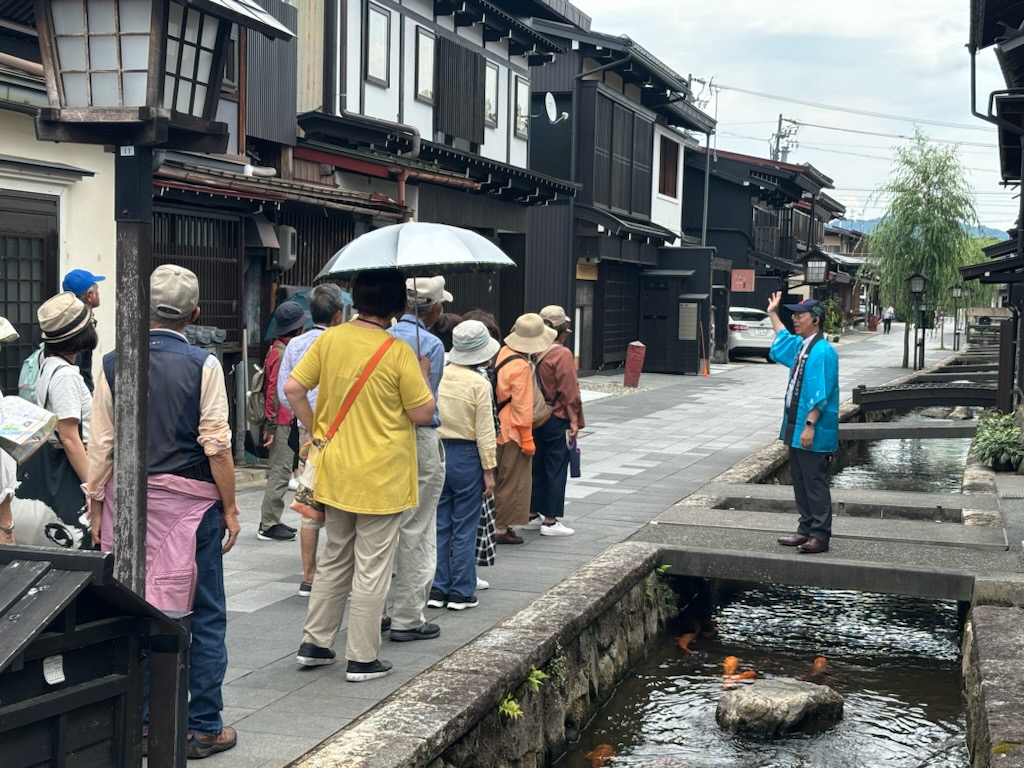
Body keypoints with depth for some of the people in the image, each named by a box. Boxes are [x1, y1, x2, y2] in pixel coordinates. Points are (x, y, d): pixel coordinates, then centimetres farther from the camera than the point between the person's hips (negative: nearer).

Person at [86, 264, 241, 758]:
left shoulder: (113, 364, -1)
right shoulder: (202, 365, -9)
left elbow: (101, 445, 1)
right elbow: (216, 445, -10)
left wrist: (96, 505, 10)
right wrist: (230, 508, 0)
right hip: (190, 500, -3)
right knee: (203, 616, 7)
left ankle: (135, 721, 21)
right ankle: (203, 728, 12)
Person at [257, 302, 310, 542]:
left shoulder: (278, 349, 15)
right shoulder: (282, 353, -16)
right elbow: (273, 392, -20)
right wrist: (271, 425, -20)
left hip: (283, 421, 10)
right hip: (283, 422, -10)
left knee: (279, 471, 14)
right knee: (280, 472, -7)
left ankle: (272, 521, 21)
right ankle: (268, 526, -4)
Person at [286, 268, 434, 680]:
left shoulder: (329, 339, -1)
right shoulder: (398, 352, -15)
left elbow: (292, 388, -1)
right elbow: (424, 413, -11)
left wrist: (316, 431, 8)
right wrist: (424, 375, 4)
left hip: (335, 472, 5)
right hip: (381, 476, -5)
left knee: (335, 557, 20)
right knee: (372, 567, 4)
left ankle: (314, 642, 24)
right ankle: (362, 658, 11)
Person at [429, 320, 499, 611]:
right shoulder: (479, 383, -12)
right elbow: (484, 432, -10)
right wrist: (489, 470, -3)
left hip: (436, 452, 4)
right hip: (466, 455, -4)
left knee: (439, 525, 11)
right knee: (464, 528, 5)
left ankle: (437, 589, 16)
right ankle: (461, 592, 9)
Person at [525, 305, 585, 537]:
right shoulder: (563, 354, -14)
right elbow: (569, 391, -16)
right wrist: (574, 420, -11)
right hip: (557, 420, -7)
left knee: (538, 466, 15)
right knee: (556, 469, 0)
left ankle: (533, 515, 22)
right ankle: (550, 521, 2)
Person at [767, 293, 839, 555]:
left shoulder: (823, 351, -17)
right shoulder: (800, 346, 11)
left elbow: (821, 394, -22)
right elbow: (783, 339, 38)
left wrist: (810, 424, -25)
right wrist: (773, 314, 42)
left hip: (812, 433, -10)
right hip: (796, 428, 10)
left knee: (815, 484, -5)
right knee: (800, 482, 14)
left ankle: (819, 536, 0)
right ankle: (806, 531, 22)